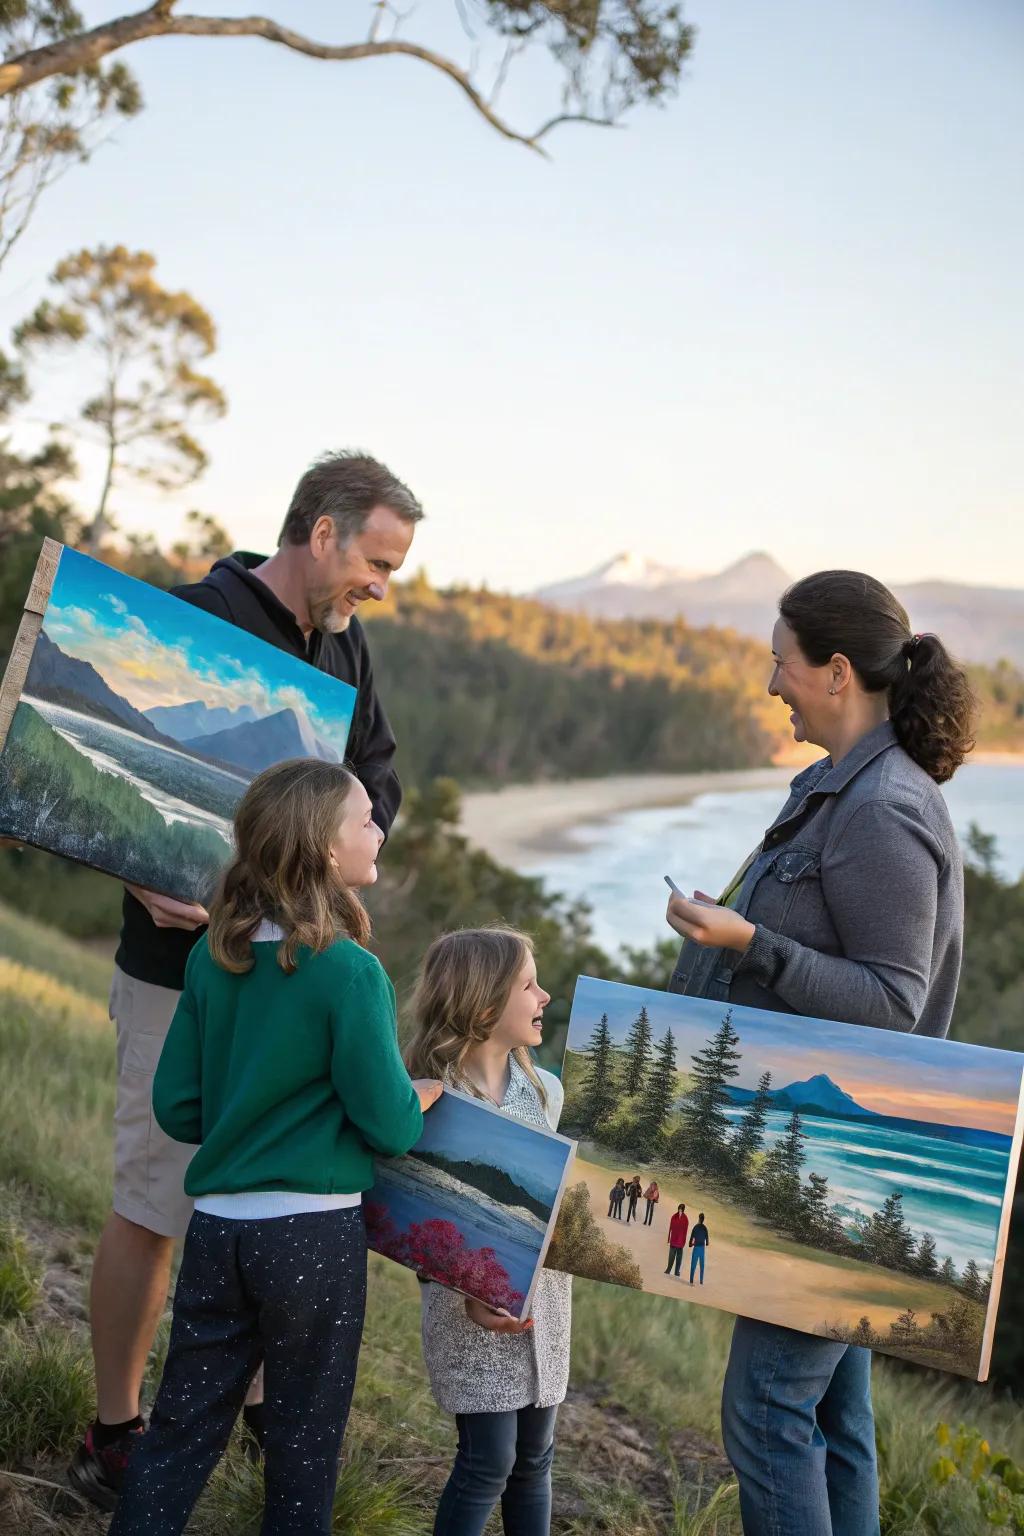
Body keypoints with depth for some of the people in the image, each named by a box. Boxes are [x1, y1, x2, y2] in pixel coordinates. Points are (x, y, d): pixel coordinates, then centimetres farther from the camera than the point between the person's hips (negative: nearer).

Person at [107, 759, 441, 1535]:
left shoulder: (212, 956, 2)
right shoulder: (350, 972, -15)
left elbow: (177, 1108, 6)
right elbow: (391, 1127, -12)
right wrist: (428, 1093, 8)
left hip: (217, 1228, 5)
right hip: (315, 1234, -5)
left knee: (181, 1429, 13)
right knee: (304, 1441, 11)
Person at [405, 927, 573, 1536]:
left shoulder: (545, 1090, 2)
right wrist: (466, 1297, -21)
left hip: (544, 1298, 5)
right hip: (473, 1308, -5)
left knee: (535, 1456, 13)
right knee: (489, 1459, -3)